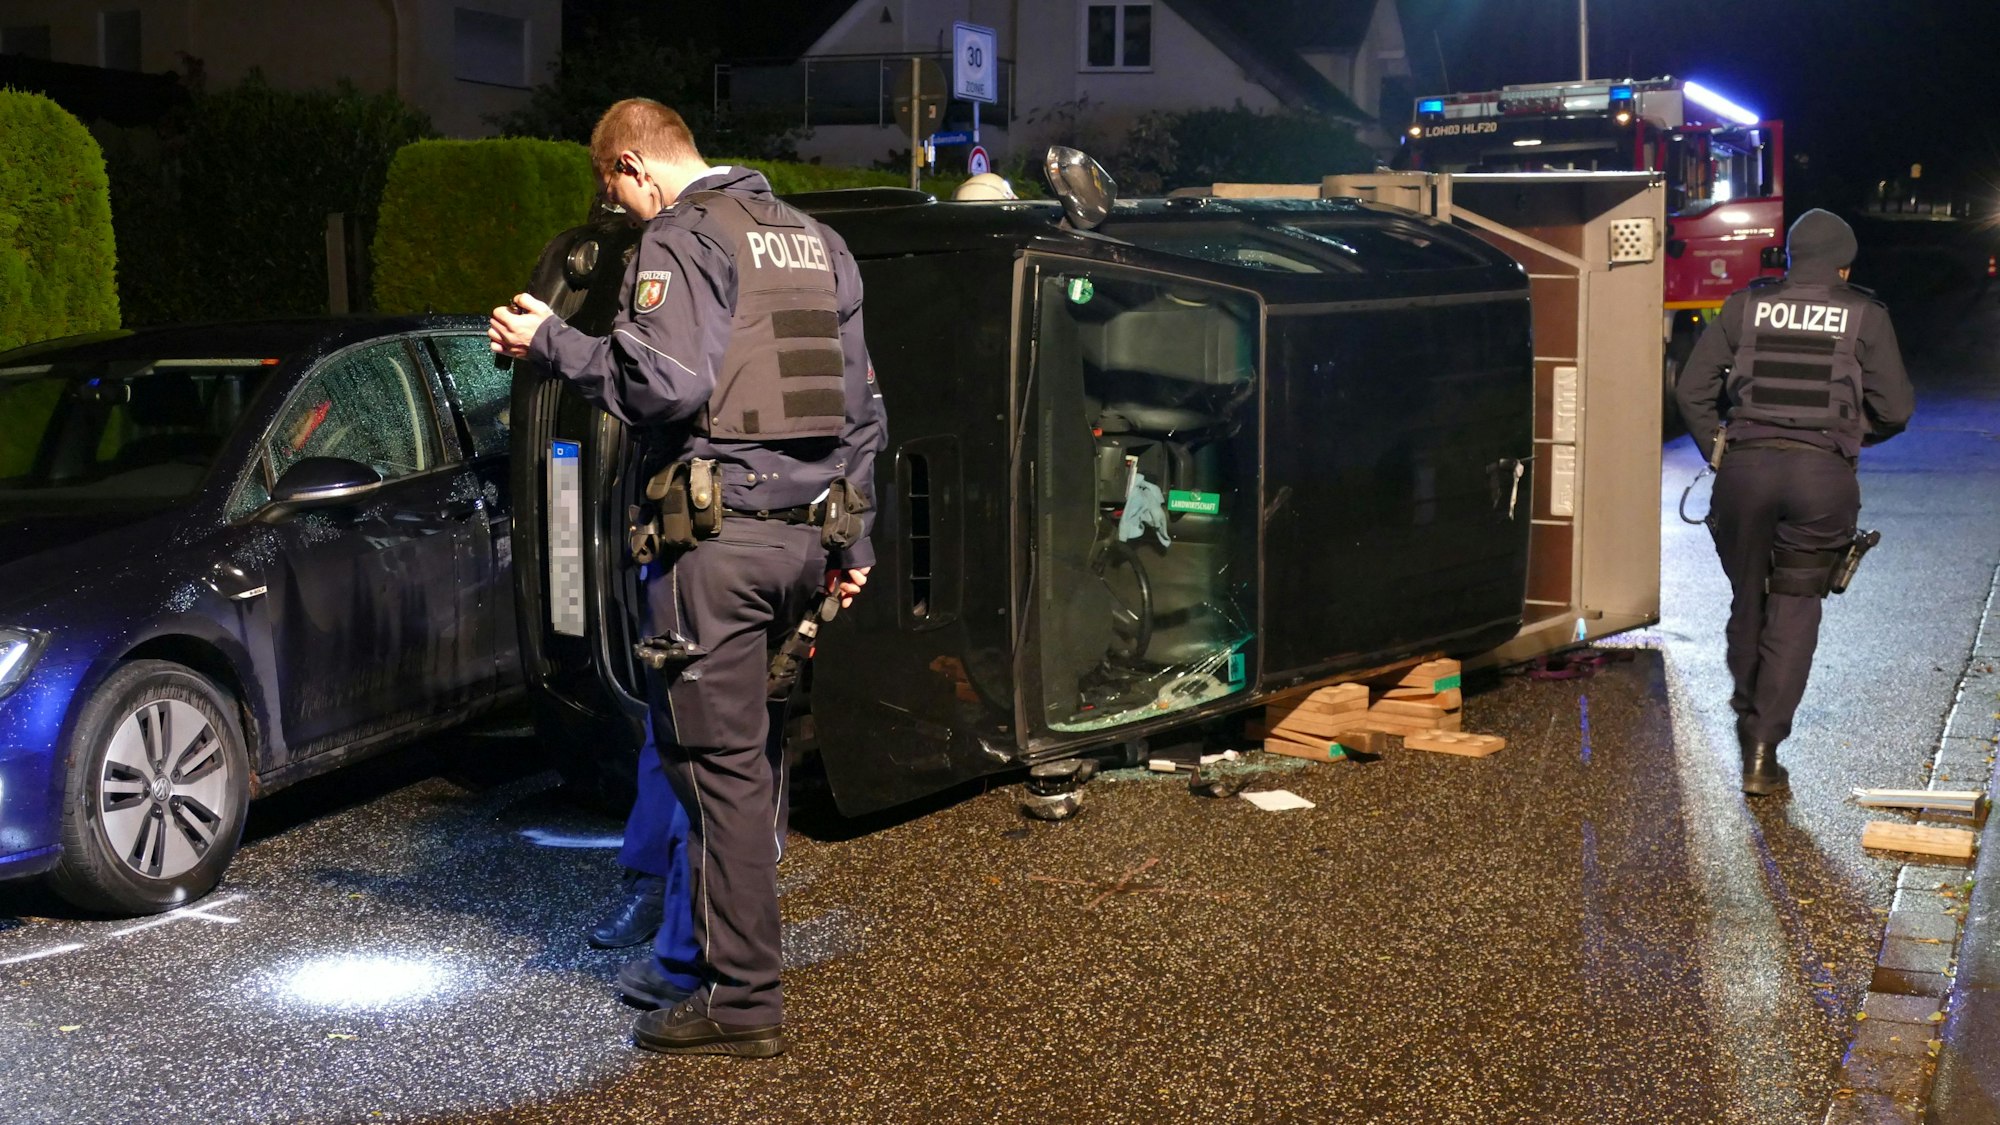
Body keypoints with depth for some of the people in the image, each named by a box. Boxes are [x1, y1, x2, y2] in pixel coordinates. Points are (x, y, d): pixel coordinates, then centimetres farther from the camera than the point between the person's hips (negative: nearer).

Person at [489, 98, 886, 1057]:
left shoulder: (683, 237, -6)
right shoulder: (814, 241, 20)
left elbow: (666, 380, -20)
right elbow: (861, 407, 20)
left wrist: (551, 344, -6)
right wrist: (854, 542, 24)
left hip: (719, 535, -8)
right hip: (808, 533, 8)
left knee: (718, 762, -4)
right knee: (759, 752, 15)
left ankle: (740, 998, -1)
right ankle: (713, 947, 24)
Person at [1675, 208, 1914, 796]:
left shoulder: (1746, 306, 9)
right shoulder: (1865, 315, 5)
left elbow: (1692, 388, 5)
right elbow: (1894, 409, 4)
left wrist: (1716, 451, 16)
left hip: (1746, 466, 2)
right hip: (1822, 472, -2)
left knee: (1748, 599, 18)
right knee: (1794, 613, 4)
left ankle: (1748, 720, 31)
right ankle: (1763, 750, 0)